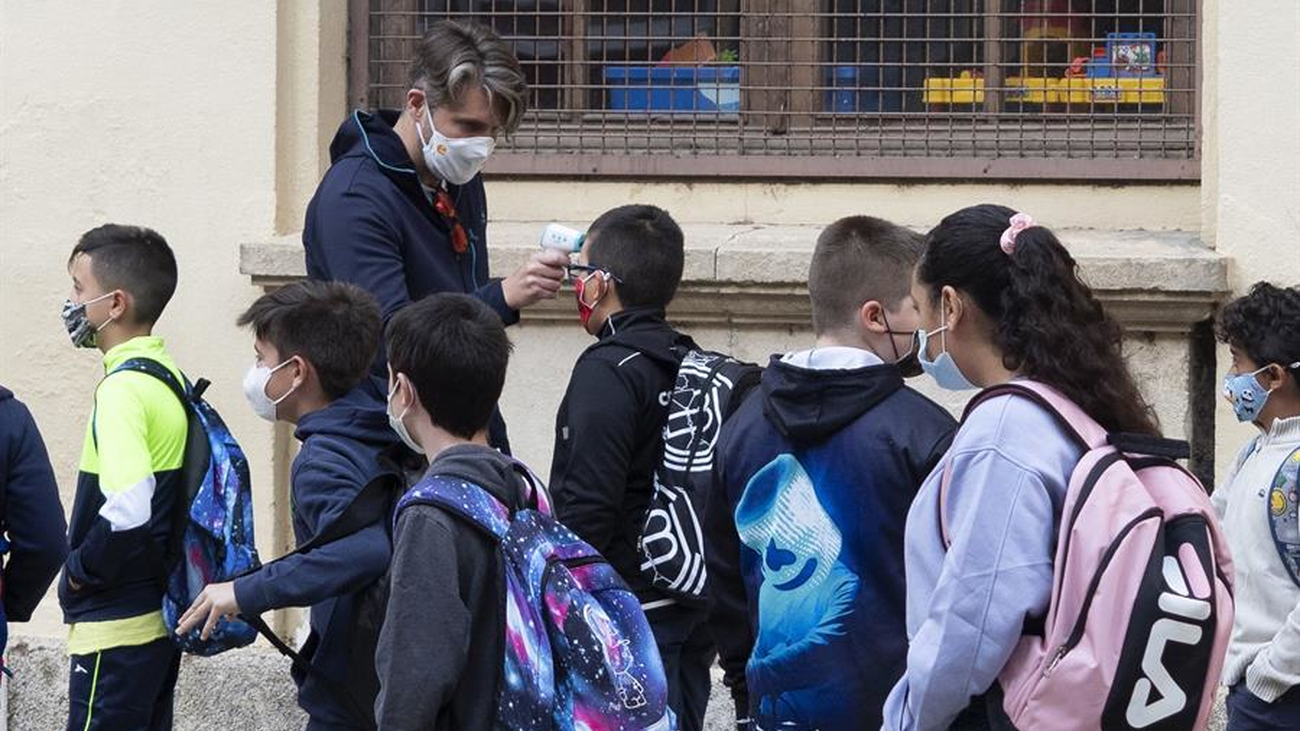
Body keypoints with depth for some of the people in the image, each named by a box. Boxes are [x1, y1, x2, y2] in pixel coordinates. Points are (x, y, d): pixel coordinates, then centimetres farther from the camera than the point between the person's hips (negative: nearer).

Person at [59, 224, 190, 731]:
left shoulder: (123, 390, -19)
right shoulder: (172, 379, 10)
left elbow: (128, 510, -31)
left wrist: (81, 568, -15)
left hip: (115, 631, -9)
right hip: (161, 618, 9)